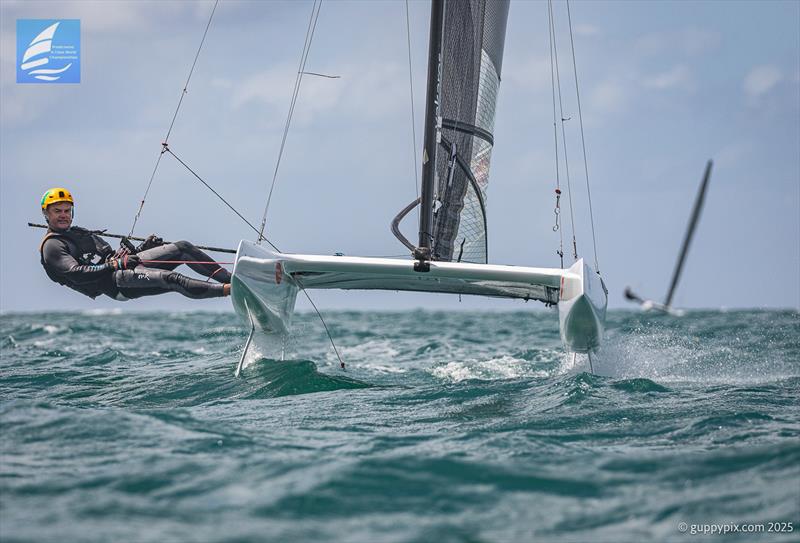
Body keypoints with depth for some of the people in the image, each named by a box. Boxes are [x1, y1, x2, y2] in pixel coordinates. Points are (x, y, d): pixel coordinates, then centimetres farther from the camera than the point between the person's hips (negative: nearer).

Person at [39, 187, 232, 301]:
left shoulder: (79, 232, 27)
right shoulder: (52, 246, -1)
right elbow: (76, 274, -18)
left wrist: (141, 248, 14)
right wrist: (114, 265, -24)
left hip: (125, 262, 9)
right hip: (117, 283, -9)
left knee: (182, 248, -4)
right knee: (170, 278, -30)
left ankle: (229, 278, -8)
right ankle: (227, 289, -40)